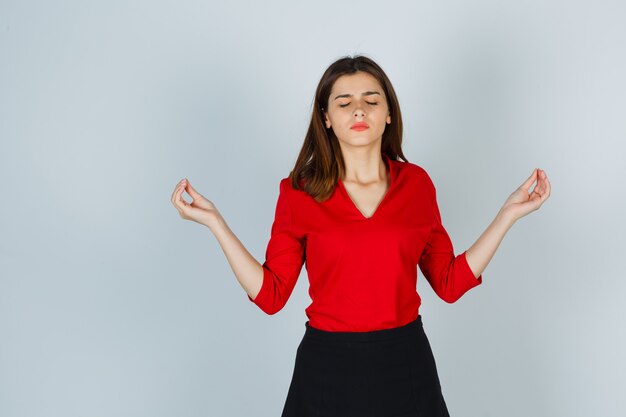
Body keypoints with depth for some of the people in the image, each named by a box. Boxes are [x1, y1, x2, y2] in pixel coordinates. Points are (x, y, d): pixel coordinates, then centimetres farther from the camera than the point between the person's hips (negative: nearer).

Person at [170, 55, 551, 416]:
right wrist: (214, 221, -12)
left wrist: (509, 213, 0)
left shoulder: (417, 182, 0)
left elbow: (450, 283, 3)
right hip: (328, 367, -1)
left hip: (406, 364, 2)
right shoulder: (298, 191, -5)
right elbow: (271, 295, -6)